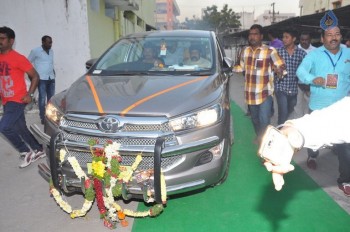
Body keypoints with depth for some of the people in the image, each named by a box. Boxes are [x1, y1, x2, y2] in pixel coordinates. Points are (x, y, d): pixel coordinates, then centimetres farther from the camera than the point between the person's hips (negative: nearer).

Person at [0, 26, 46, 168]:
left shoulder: (18, 58, -11)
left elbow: (35, 76, -7)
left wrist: (29, 94, -14)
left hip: (17, 101, -7)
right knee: (21, 129, 13)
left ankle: (25, 152, 2)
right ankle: (39, 150, 28)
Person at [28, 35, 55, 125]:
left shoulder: (51, 51, 13)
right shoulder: (35, 51, -5)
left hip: (51, 78, 6)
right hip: (41, 78, -6)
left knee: (51, 98, 9)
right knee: (42, 98, -5)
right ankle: (43, 118, 0)